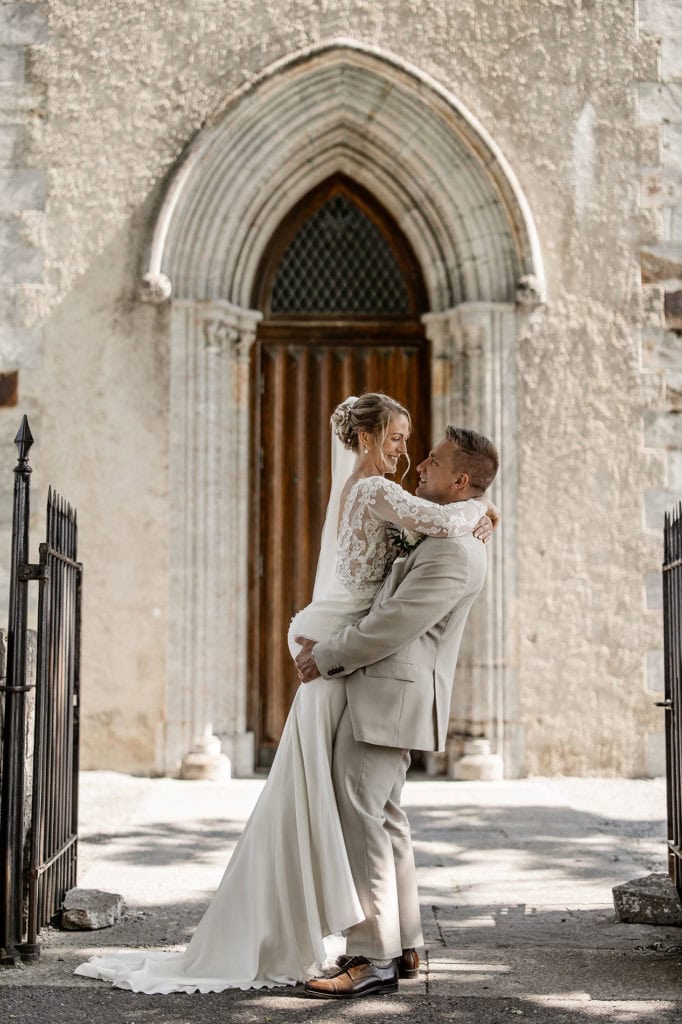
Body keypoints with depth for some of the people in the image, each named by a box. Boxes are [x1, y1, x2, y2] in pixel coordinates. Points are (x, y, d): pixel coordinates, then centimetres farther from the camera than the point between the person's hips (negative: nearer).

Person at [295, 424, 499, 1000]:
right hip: (386, 692, 11)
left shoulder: (454, 548, -19)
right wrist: (330, 649, 18)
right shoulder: (445, 535, 16)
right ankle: (403, 945, 21)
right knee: (385, 816, 14)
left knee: (359, 817, -10)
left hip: (390, 693, -11)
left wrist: (326, 657, -10)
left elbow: (394, 624, -22)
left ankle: (373, 959, -7)